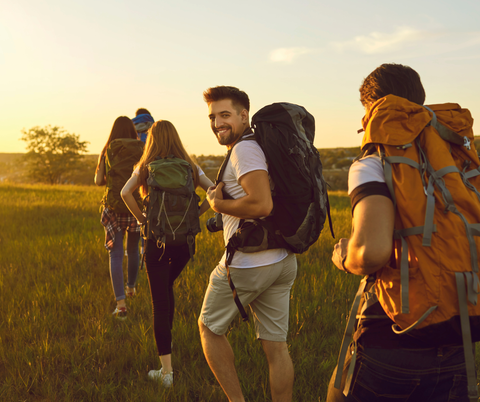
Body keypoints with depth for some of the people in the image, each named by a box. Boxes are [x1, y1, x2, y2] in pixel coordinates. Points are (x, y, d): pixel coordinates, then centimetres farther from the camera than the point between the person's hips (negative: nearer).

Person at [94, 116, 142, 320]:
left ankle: (120, 303, -9)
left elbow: (99, 181, -3)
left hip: (114, 208, -1)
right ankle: (131, 286, 43)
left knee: (116, 255, 1)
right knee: (133, 250, 23)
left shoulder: (107, 153, -2)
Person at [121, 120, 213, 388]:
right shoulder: (190, 168, 6)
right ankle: (165, 342, 34)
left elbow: (126, 192, -15)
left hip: (158, 239, -3)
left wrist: (142, 218, -5)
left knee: (160, 300, 2)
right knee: (167, 288, 27)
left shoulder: (146, 168, 1)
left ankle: (167, 370, 1)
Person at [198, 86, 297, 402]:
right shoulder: (265, 145, 15)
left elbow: (262, 204, -27)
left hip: (248, 264, -8)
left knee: (209, 328, 13)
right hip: (282, 261, 8)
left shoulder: (244, 149, -16)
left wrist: (218, 204, -14)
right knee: (276, 345, 12)